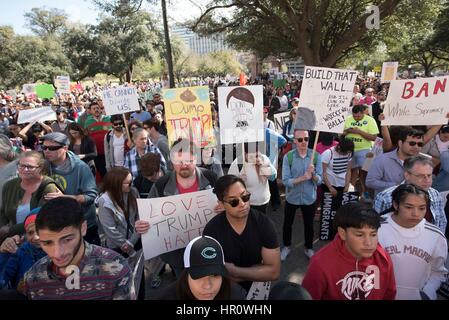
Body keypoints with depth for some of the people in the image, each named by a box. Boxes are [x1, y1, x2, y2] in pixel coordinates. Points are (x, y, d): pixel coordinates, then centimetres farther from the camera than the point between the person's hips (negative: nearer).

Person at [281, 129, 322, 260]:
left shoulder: (316, 156, -12)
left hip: (309, 198, 1)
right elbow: (285, 181, -21)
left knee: (309, 224, 19)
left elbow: (319, 181, -13)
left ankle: (309, 248, 43)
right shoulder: (288, 157, -16)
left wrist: (313, 174, -33)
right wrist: (303, 178, -33)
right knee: (287, 224, 17)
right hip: (292, 198, -1)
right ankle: (286, 246, 42)